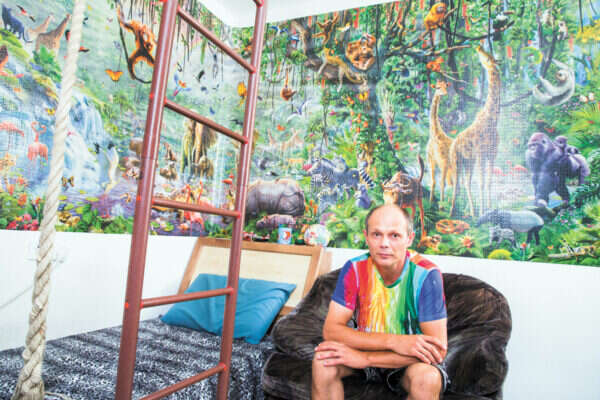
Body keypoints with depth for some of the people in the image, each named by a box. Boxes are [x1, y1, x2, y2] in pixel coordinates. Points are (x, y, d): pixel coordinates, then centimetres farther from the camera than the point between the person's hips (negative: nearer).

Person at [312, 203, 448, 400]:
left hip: (409, 360, -1)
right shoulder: (355, 269, -16)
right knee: (323, 361, -26)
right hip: (368, 347, 2)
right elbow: (330, 329, -21)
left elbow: (437, 349, -26)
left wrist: (365, 358, -31)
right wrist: (394, 341, -33)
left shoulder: (426, 275, -23)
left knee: (427, 378, -33)